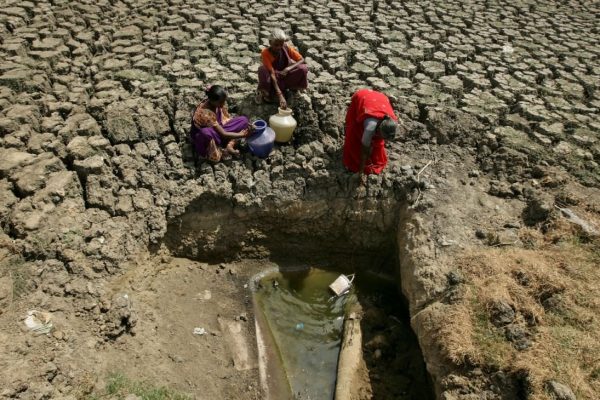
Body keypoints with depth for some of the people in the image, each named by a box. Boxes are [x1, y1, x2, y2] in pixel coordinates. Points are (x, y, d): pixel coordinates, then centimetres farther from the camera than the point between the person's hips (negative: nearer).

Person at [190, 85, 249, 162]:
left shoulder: (218, 103, -14)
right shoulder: (205, 113, -35)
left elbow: (228, 119, -4)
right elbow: (223, 134, -31)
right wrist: (242, 134, -26)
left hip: (217, 130, 7)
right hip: (201, 136, -7)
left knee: (243, 120, -7)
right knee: (206, 133, -47)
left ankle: (230, 145, -18)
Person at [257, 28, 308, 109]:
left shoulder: (287, 48, -13)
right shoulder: (265, 53, -23)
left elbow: (302, 60, -12)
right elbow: (272, 74, -30)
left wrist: (288, 69, -31)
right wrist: (280, 95, -40)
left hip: (286, 76, 3)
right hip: (274, 80, -2)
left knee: (303, 68, -24)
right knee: (263, 69, -35)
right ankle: (267, 93, -10)